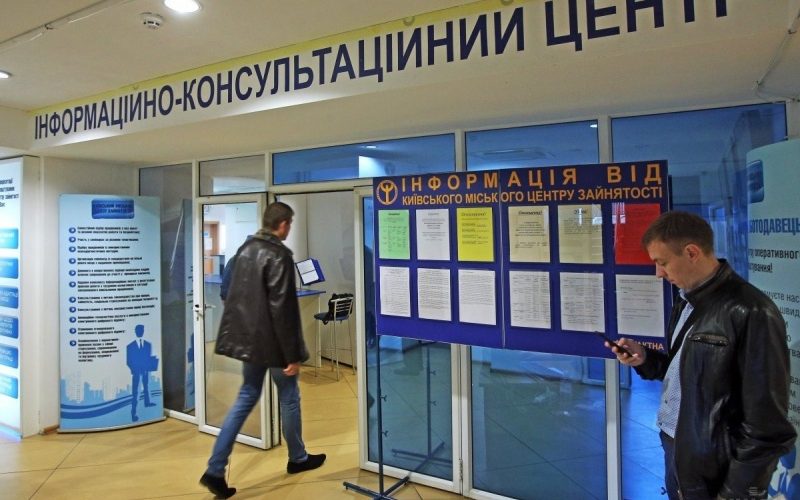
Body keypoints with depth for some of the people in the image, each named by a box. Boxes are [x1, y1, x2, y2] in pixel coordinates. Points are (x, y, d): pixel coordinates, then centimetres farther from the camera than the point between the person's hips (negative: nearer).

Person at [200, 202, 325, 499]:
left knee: (246, 398, 15)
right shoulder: (278, 255, -19)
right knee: (289, 398, 12)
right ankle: (298, 458, 31)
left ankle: (215, 470, 12)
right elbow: (282, 309, -22)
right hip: (272, 342, -8)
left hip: (248, 339, 8)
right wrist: (293, 354, -17)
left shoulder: (245, 249, 7)